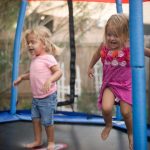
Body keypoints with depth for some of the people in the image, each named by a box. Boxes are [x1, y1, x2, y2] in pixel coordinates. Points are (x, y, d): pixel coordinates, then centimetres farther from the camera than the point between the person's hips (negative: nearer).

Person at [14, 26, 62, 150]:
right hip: (36, 97, 8)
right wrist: (22, 77, 18)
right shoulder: (34, 59, 7)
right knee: (35, 118, 14)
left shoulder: (48, 58, -18)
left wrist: (49, 80, -39)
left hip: (48, 97, -8)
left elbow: (59, 72, -24)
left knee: (47, 121, 2)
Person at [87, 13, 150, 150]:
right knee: (106, 108, -17)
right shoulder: (104, 46, -14)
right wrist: (90, 67, 22)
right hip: (110, 84, 2)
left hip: (126, 84, -2)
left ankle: (131, 135, 35)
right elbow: (97, 55, 10)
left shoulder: (130, 47, -23)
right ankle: (108, 125, 21)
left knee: (126, 112, 2)